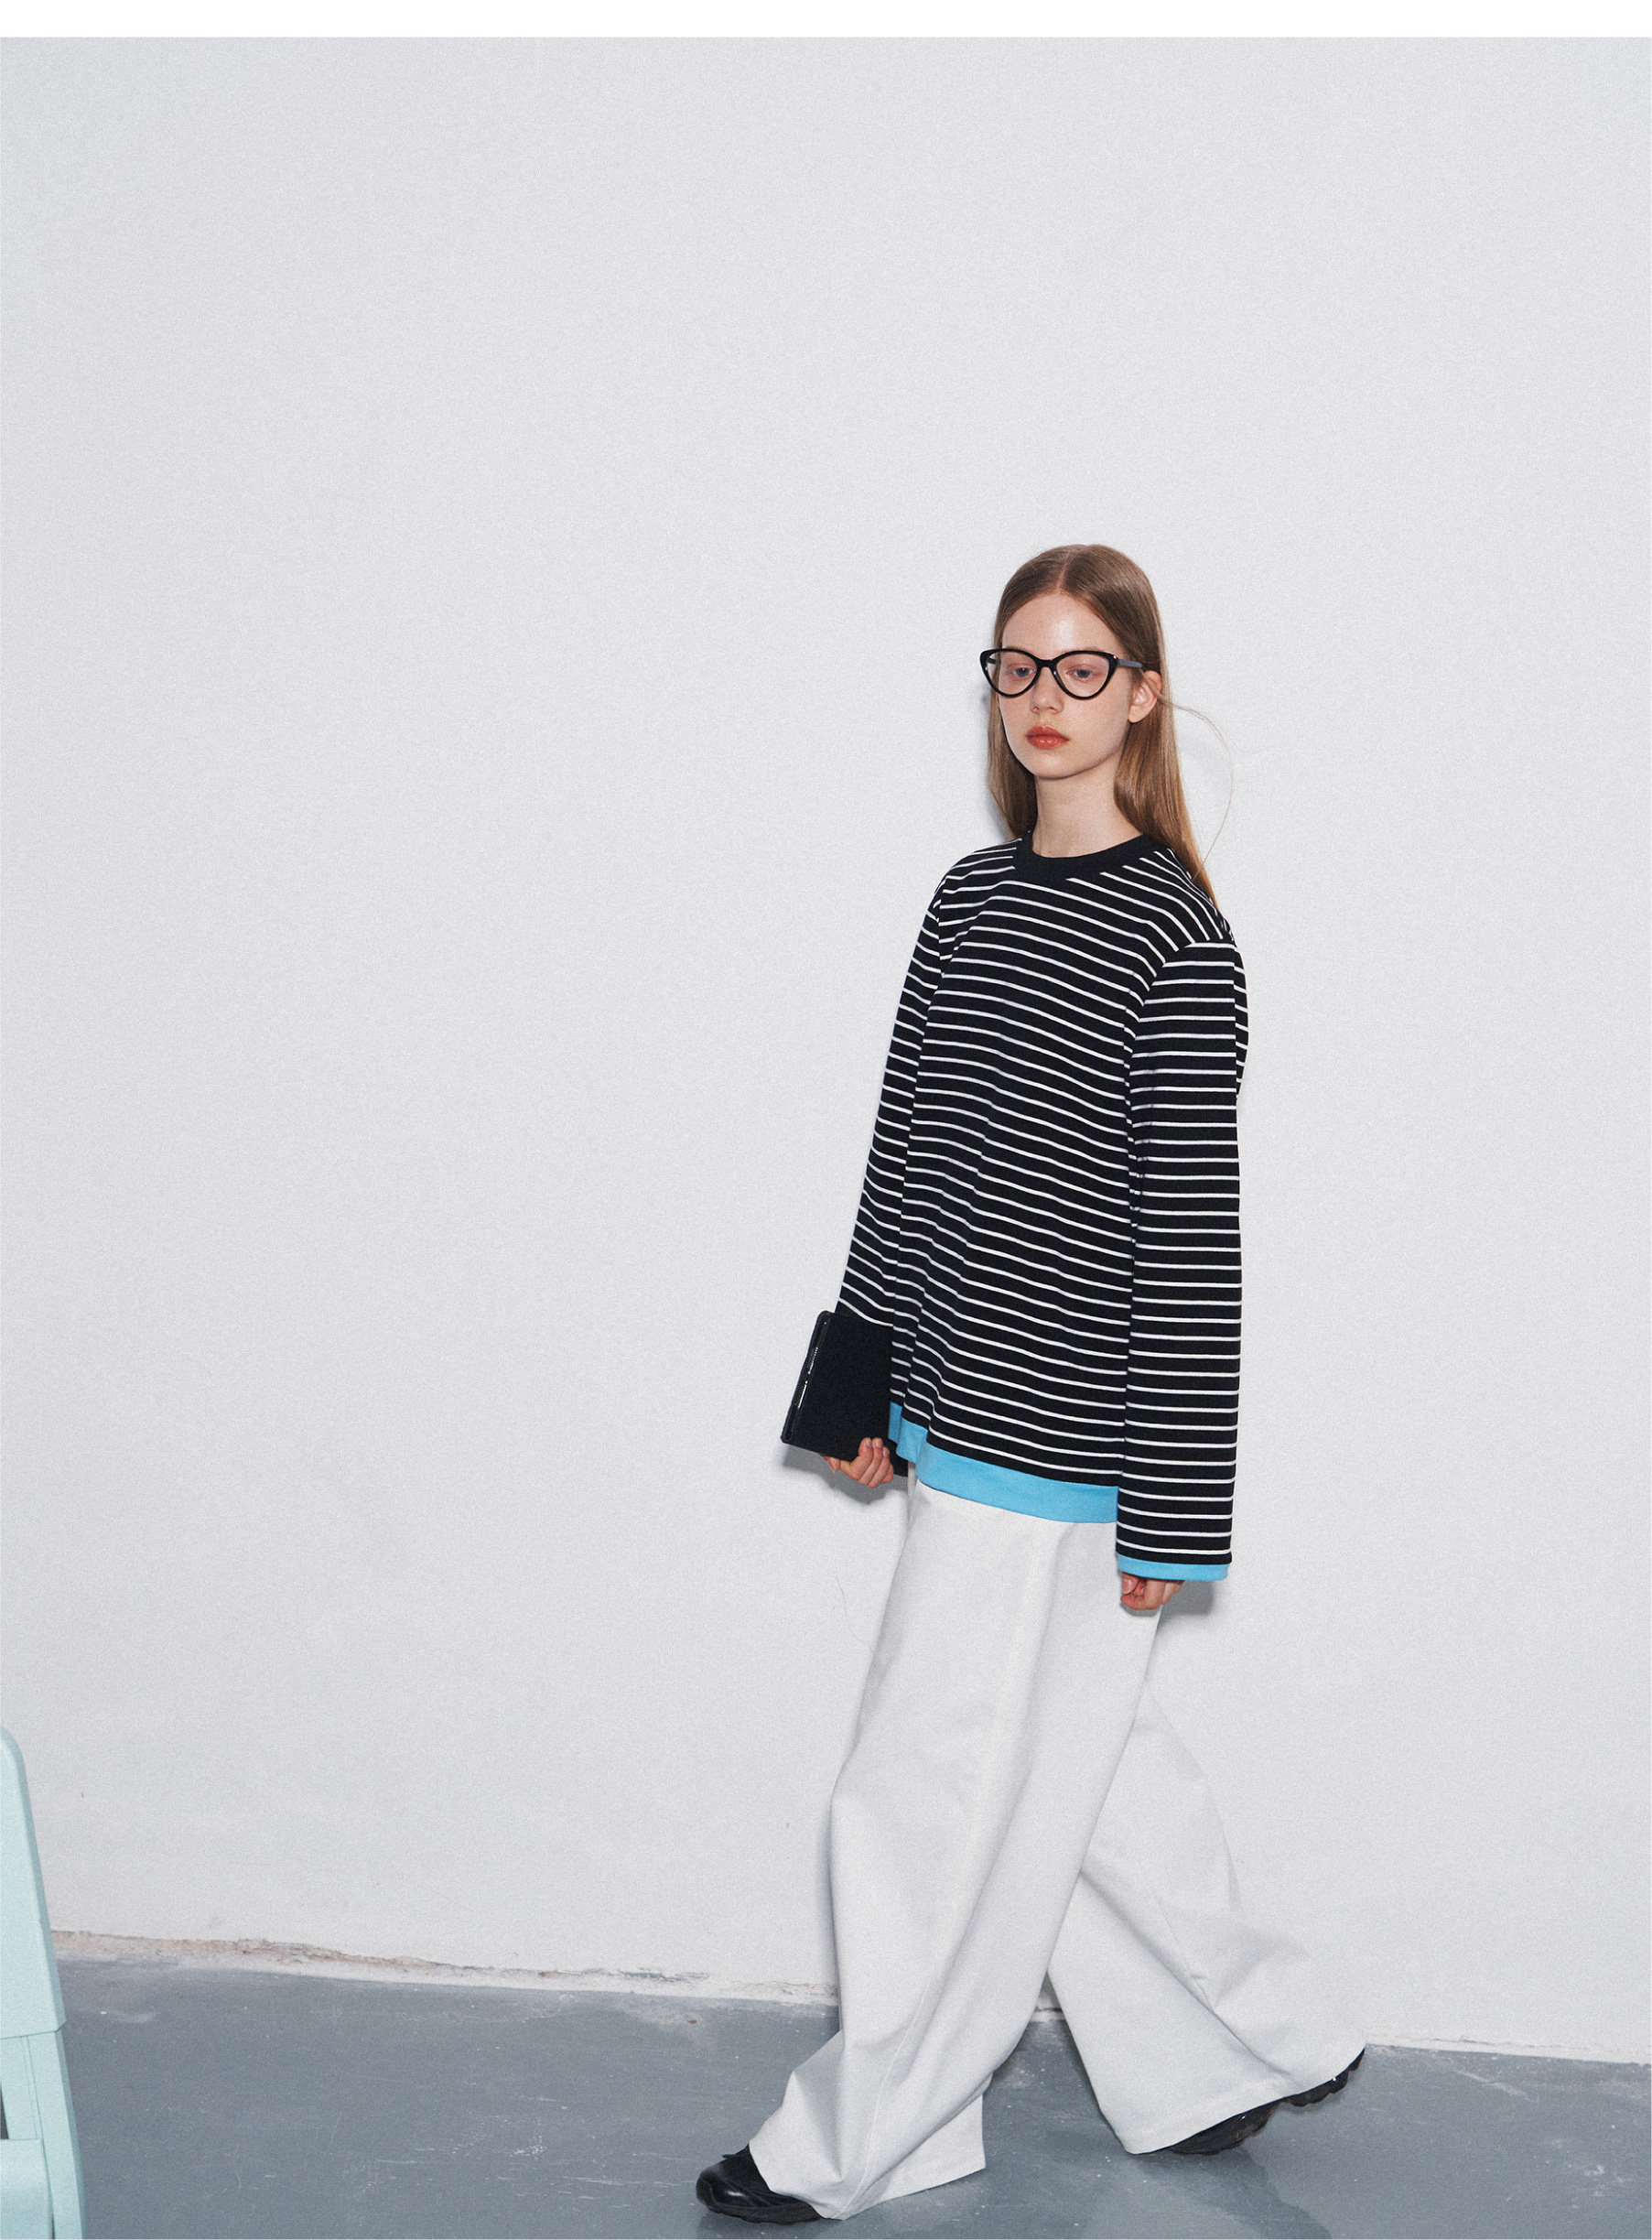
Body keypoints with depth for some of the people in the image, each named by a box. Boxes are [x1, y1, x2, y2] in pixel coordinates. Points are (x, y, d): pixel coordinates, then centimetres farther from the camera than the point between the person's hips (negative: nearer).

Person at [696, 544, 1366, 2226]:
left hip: (1061, 1451, -8)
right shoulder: (972, 897, 10)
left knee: (944, 1796, 4)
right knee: (1074, 1765, 18)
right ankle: (1262, 2043, 36)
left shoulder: (1172, 934, -13)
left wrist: (1169, 1503, -13)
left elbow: (1189, 1233, -14)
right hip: (959, 1417, 8)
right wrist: (864, 1383, 15)